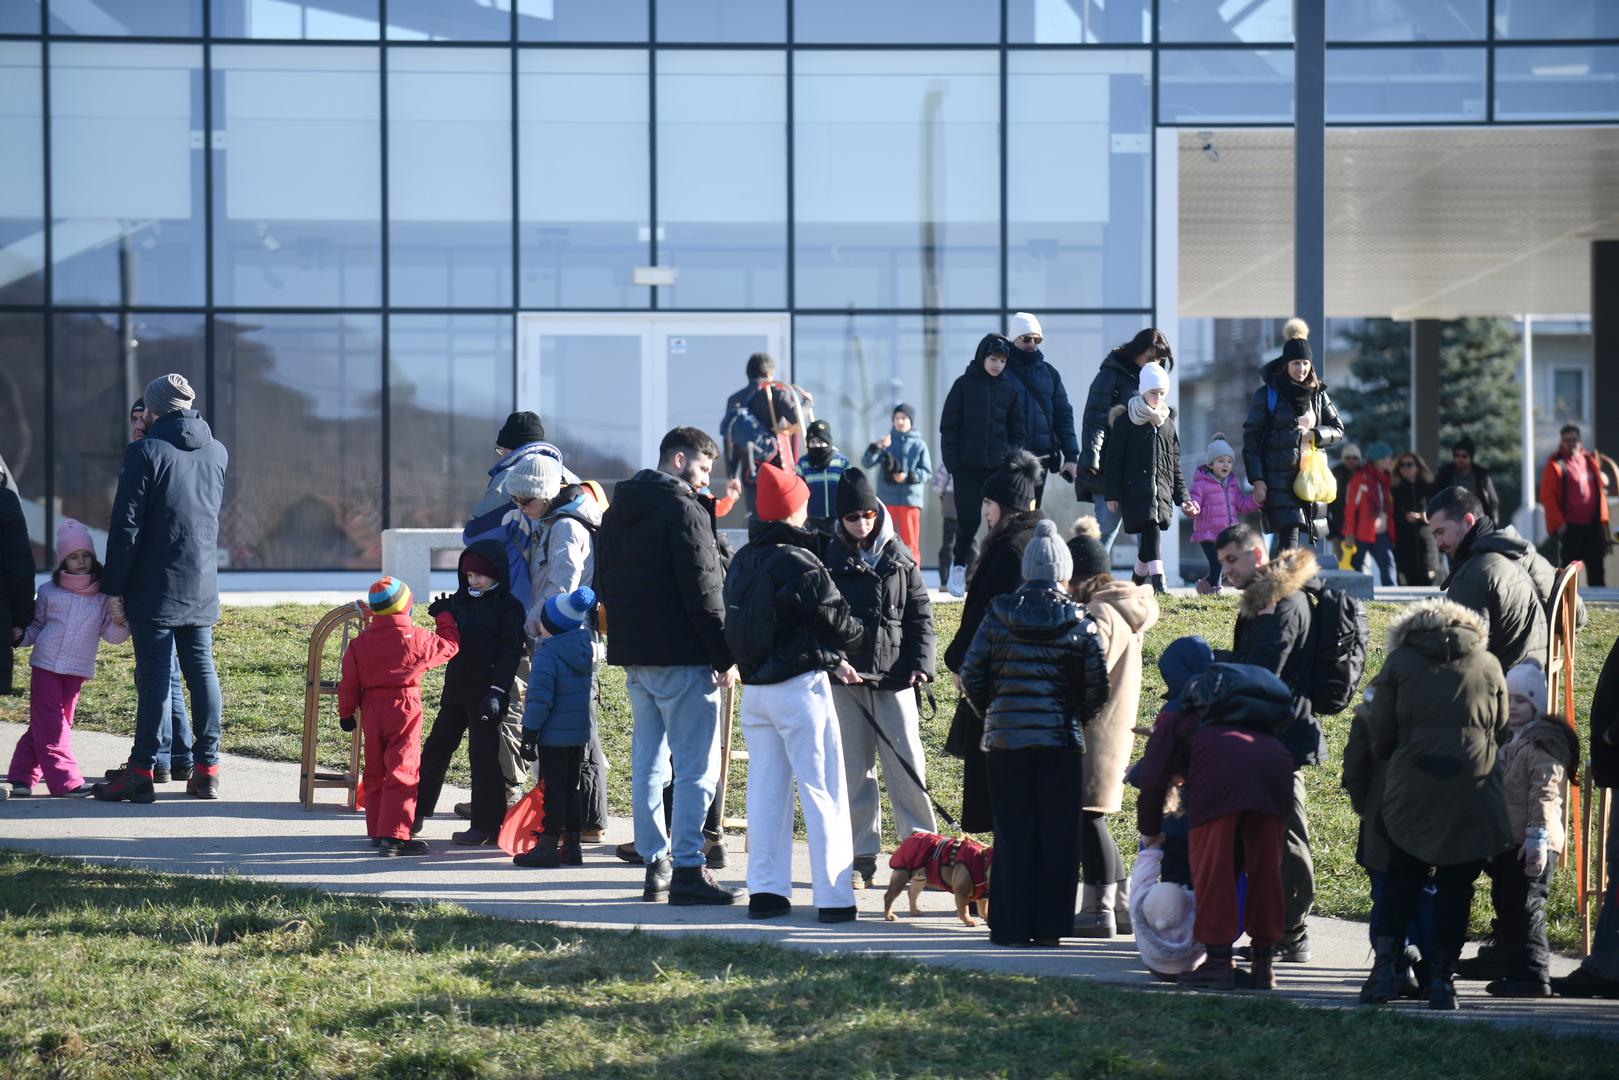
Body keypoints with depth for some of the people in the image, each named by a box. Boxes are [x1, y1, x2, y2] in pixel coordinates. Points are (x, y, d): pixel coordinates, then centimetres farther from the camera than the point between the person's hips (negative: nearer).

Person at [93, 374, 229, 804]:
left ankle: (143, 771, -3)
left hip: (154, 588, -6)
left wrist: (114, 588, -8)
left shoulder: (145, 452, -11)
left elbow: (127, 525, -12)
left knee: (154, 675, -5)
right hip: (202, 588, 6)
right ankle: (206, 768, 10)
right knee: (201, 671, 9)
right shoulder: (217, 452, 8)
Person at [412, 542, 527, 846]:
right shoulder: (461, 601, 12)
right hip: (456, 689, 7)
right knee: (436, 748, 11)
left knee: (483, 755, -4)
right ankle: (416, 814, 20)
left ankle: (487, 825, 2)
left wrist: (496, 692, -20)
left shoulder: (508, 607, -8)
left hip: (486, 693, -7)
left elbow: (510, 653, -13)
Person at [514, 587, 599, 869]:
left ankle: (548, 846, 0)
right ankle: (572, 845, 18)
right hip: (580, 734, 7)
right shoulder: (585, 650, 7)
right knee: (572, 788, 14)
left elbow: (539, 700, -19)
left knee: (553, 790, -3)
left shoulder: (547, 655, -18)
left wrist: (529, 734, -14)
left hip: (553, 737, -7)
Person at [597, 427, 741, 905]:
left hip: (632, 654, 9)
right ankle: (687, 869, -8)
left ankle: (655, 865, 15)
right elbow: (702, 591, -16)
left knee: (648, 761, 13)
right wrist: (725, 657, -12)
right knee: (697, 766, -5)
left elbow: (604, 584, 20)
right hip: (681, 659, -8)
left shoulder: (617, 513, 15)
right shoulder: (683, 510, -12)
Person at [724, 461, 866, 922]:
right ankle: (833, 897, -3)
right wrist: (861, 639, 14)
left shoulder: (742, 562, 9)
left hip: (756, 689, 7)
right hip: (800, 687, -7)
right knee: (822, 792, -2)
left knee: (766, 789, 12)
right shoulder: (797, 563, -15)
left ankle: (765, 891, 12)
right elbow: (836, 621, -10)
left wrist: (830, 658, 16)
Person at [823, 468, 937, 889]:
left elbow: (921, 613, 9)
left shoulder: (899, 557, 7)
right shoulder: (829, 559, 3)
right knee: (854, 770, 3)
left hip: (894, 676, 1)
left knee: (908, 764, -2)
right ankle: (862, 858, 10)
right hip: (846, 679, -1)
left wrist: (921, 663, -3)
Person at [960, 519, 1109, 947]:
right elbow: (1097, 687, -2)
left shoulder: (998, 616, -1)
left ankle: (1010, 925, 6)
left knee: (1013, 834, 6)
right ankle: (1049, 925, 7)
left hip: (1005, 739, 1)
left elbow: (972, 677, 0)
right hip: (1061, 742, -1)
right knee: (1057, 834, 6)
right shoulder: (1079, 622, -3)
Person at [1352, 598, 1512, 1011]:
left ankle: (1385, 966, 1)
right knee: (1455, 887, 7)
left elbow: (1380, 739, 2)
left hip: (1411, 792, 0)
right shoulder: (1488, 666, 9)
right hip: (1473, 794, 0)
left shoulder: (1400, 662, 5)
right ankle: (1442, 979, 5)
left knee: (1402, 881, 12)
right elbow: (1500, 732, 16)